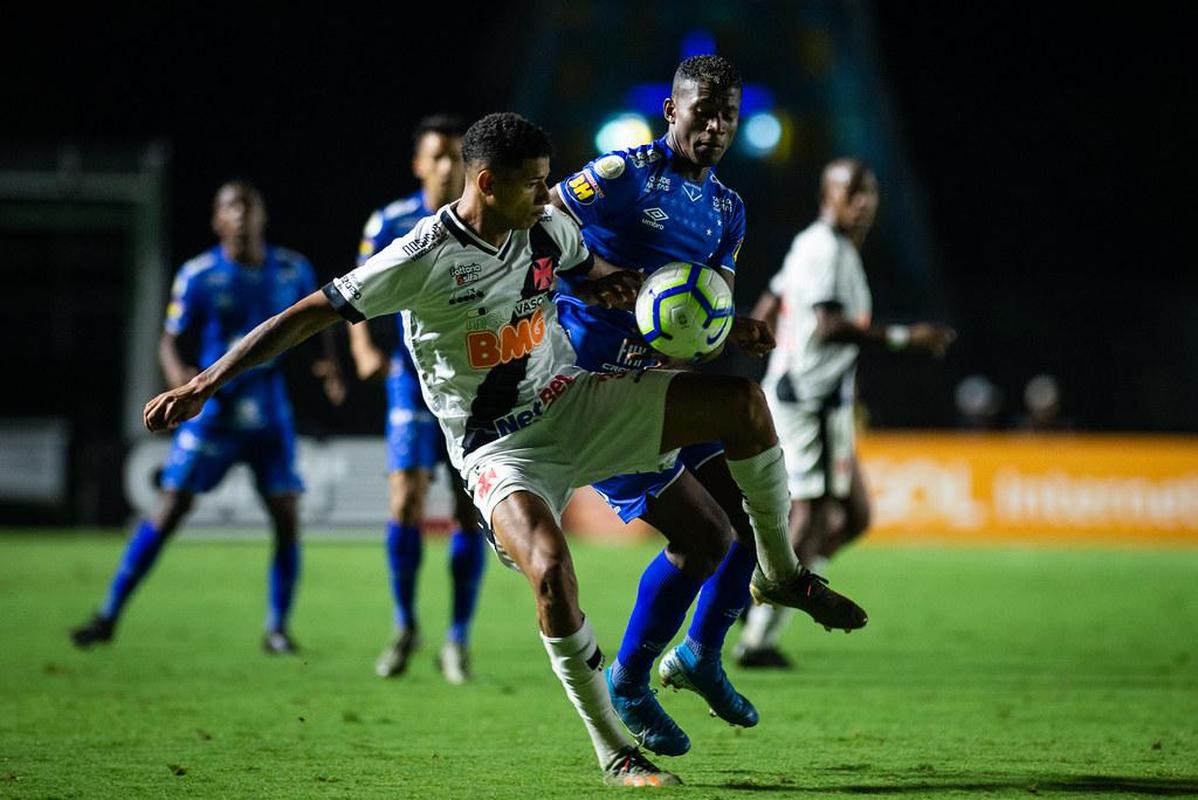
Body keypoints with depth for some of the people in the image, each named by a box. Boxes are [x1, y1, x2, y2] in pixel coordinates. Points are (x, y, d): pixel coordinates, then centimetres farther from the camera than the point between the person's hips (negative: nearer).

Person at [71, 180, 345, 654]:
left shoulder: (294, 271, 3)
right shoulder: (199, 276, -6)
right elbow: (170, 339, -4)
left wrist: (328, 365, 2)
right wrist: (178, 373, -25)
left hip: (270, 415, 3)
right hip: (213, 411, -3)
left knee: (286, 516, -5)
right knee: (170, 507, -8)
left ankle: (277, 628, 10)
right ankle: (109, 615, -1)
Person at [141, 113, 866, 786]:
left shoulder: (548, 229, 0)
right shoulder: (422, 260, -19)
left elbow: (598, 275, 23)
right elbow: (309, 316, -15)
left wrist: (622, 287, -4)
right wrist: (202, 385, -19)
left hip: (576, 403, 6)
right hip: (502, 448, -6)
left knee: (745, 403, -7)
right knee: (551, 573, -33)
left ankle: (781, 574, 15)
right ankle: (616, 755, -16)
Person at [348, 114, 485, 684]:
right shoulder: (390, 224, -1)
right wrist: (362, 348, -11)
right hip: (414, 377, -1)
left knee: (471, 513, -1)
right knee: (405, 502, -12)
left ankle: (458, 639, 11)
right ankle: (405, 627, 7)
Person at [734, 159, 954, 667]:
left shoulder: (810, 245, 17)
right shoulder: (826, 249, -14)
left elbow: (763, 317, 23)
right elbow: (829, 327, -26)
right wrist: (904, 338, -26)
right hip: (809, 401, -10)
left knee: (854, 517, 12)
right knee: (808, 521, -6)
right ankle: (757, 640, -3)